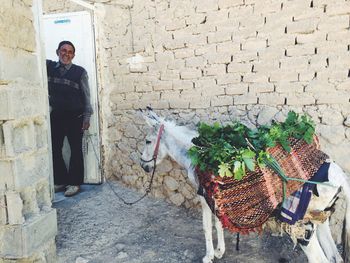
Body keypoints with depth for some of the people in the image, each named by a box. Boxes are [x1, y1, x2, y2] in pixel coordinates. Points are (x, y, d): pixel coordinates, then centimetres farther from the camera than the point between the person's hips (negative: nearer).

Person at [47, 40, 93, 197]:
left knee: (75, 150, 4)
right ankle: (60, 181, 25)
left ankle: (75, 183, 16)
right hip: (55, 117, 4)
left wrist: (86, 117, -6)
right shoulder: (48, 66, 6)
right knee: (54, 149, 9)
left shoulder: (80, 72, -3)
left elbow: (86, 96, -2)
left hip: (75, 118, -4)